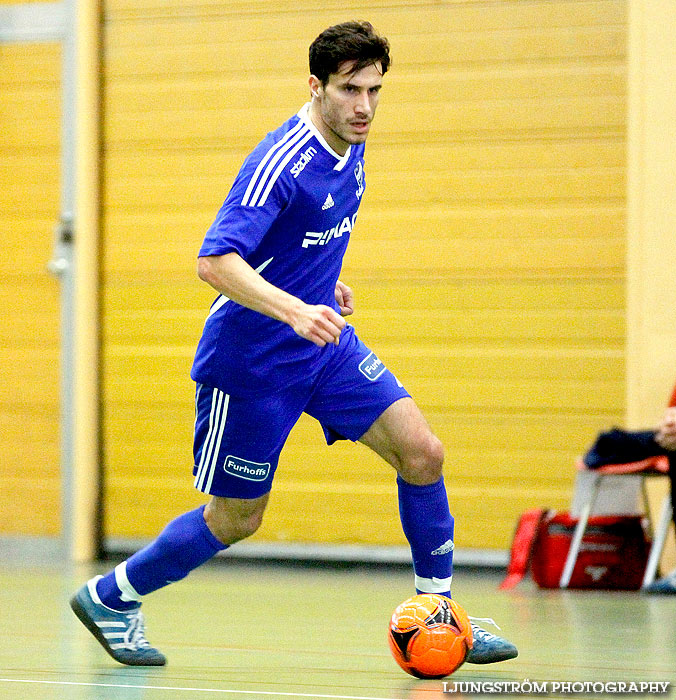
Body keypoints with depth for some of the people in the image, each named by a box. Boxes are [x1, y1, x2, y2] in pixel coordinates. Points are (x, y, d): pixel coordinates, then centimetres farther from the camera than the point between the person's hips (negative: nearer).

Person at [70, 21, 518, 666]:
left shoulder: (349, 150, 3)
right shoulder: (280, 163, -25)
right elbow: (215, 261, -34)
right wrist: (294, 311, -44)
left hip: (323, 343, 8)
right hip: (249, 359, -8)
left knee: (421, 451, -4)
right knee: (236, 519, 3)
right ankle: (108, 596, 23)